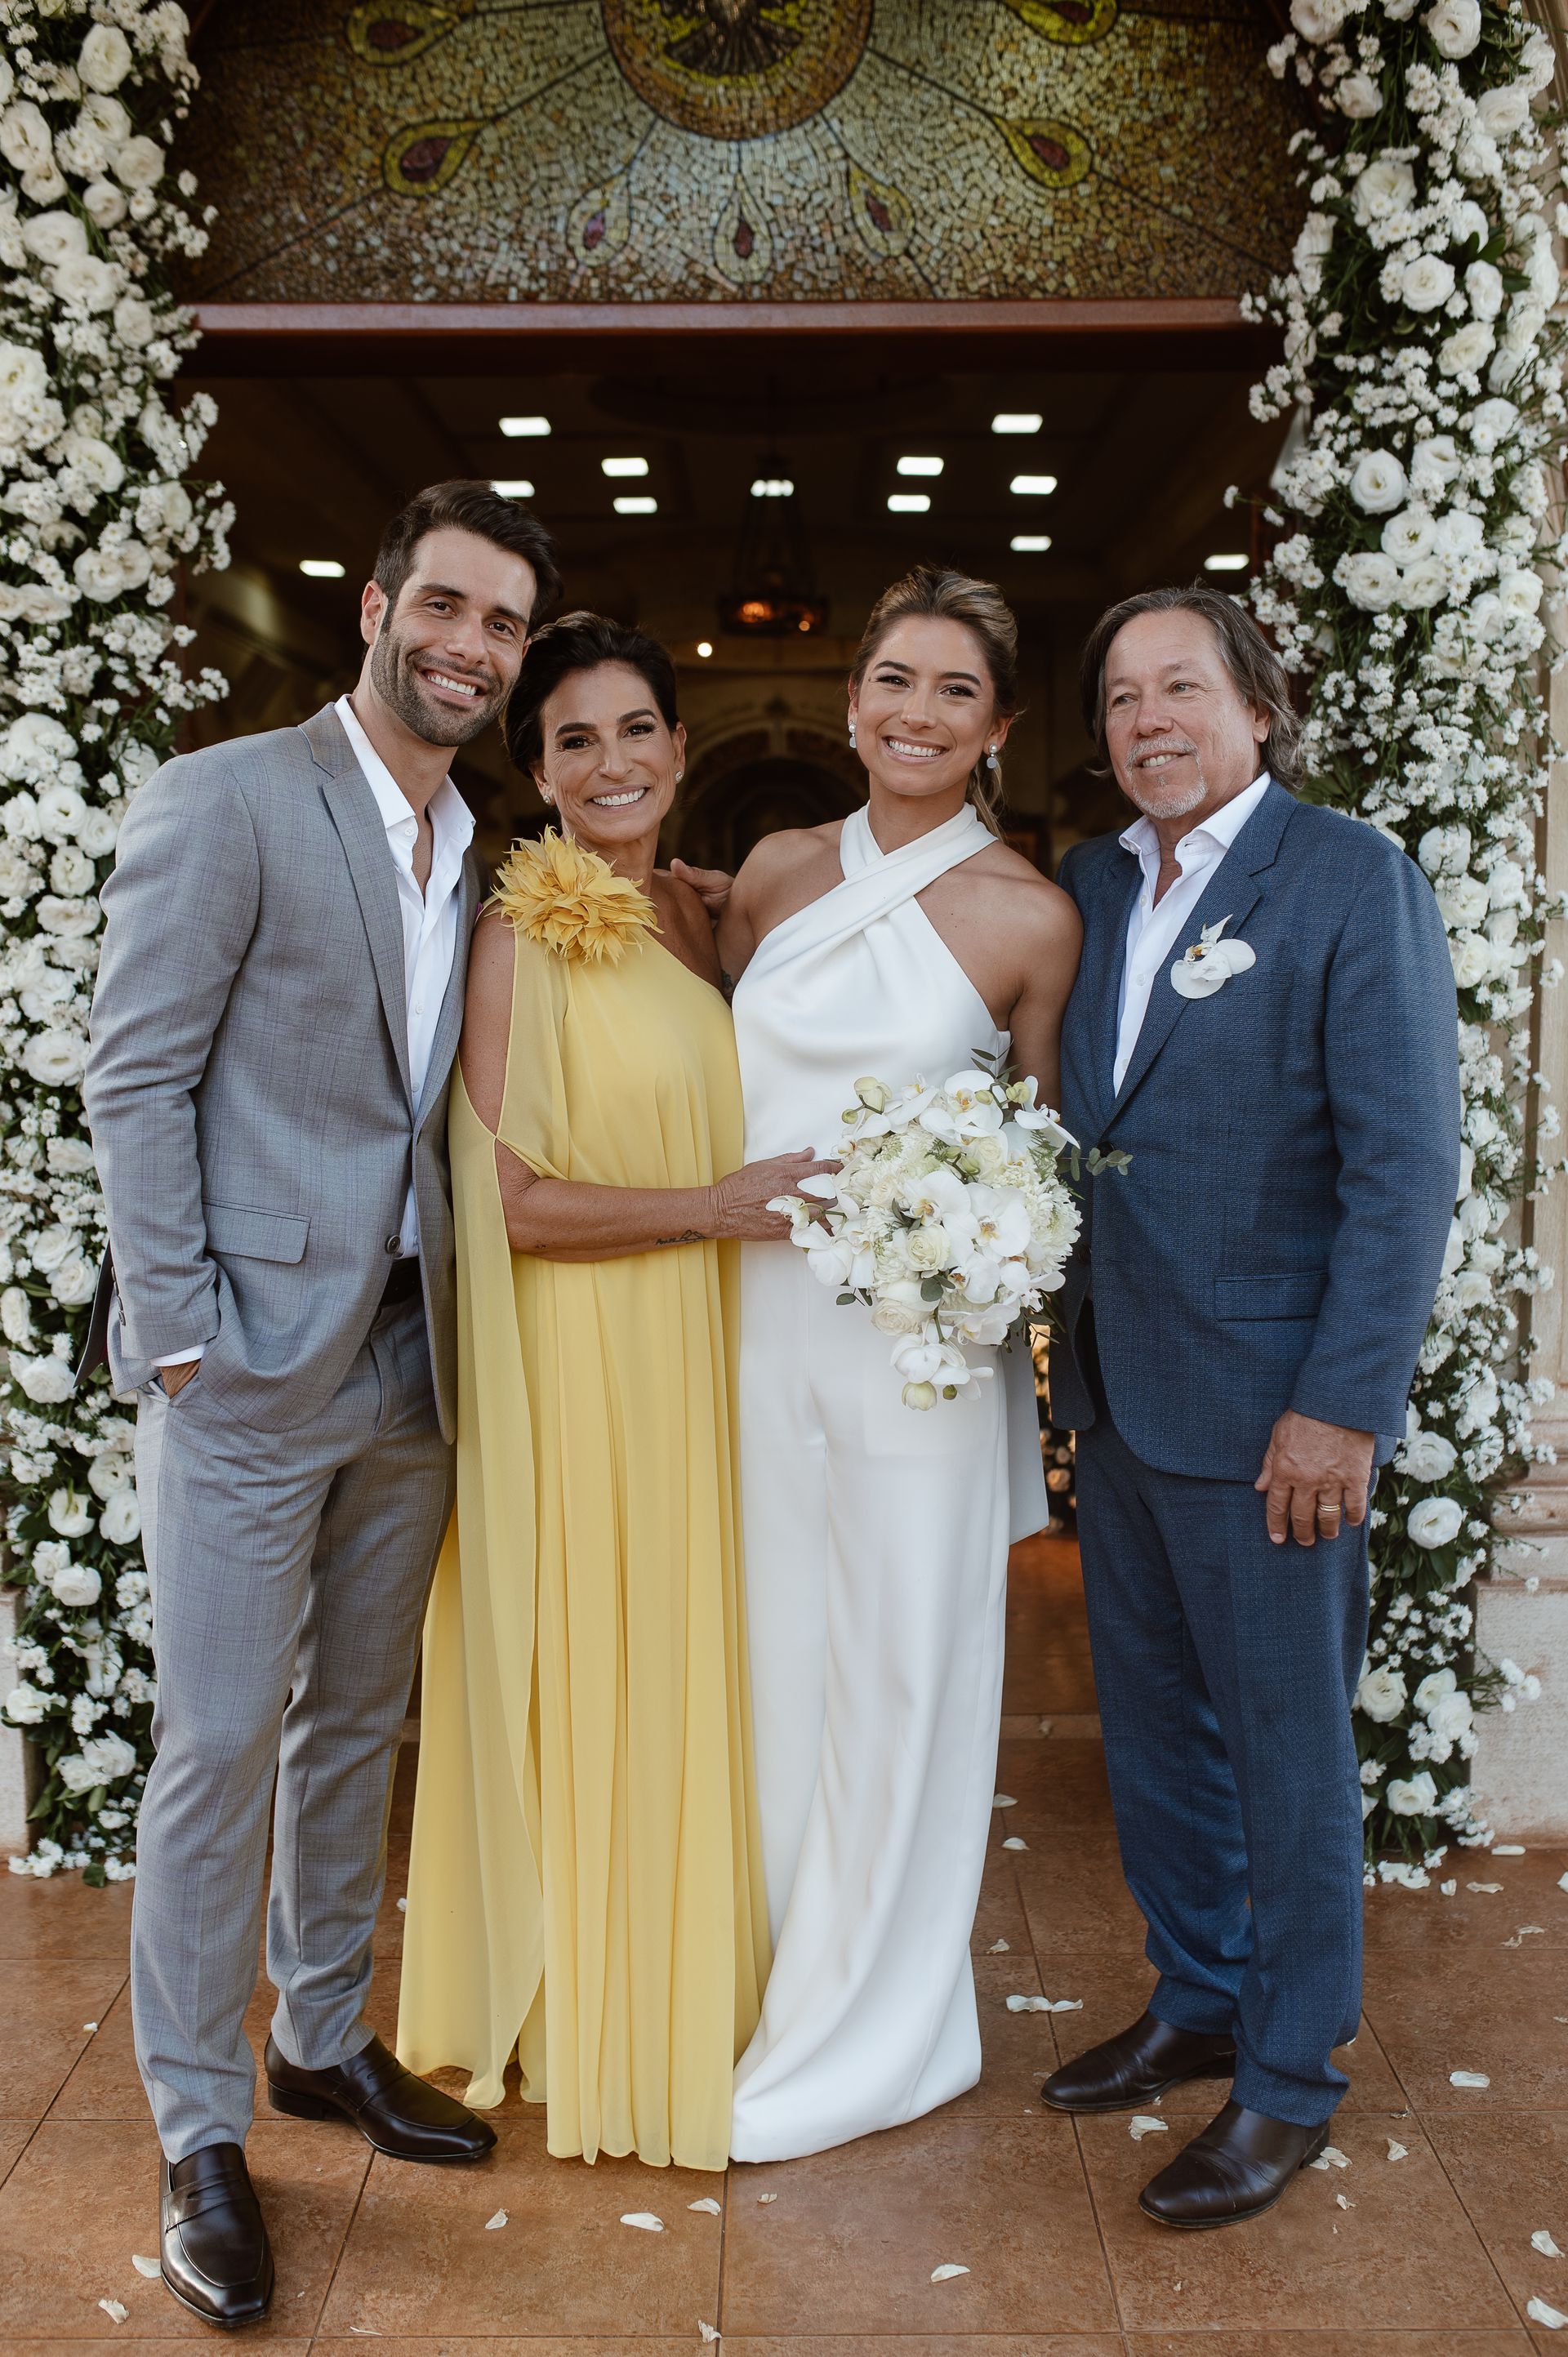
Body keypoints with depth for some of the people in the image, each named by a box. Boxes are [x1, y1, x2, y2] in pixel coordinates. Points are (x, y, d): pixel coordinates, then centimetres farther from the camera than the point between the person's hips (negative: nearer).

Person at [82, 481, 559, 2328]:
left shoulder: (487, 858, 11)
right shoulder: (224, 800, -7)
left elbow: (455, 1114, 12)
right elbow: (134, 1080, -9)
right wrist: (180, 1328, -13)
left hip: (410, 1369, 6)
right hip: (249, 1363, -6)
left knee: (356, 1725, 17)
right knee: (219, 1743, 2)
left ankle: (325, 2039, 35)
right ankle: (199, 2132, 18)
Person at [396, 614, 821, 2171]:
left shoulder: (689, 915, 9)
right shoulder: (525, 934, -13)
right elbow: (514, 1200, -17)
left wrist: (780, 1197, 3)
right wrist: (716, 1205, -18)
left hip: (693, 1358, 7)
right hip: (578, 1363, -7)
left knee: (687, 1666, 16)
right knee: (589, 1678, 5)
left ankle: (678, 1994, 35)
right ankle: (586, 2024, 26)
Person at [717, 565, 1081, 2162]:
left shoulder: (1029, 918, -6)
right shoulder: (779, 870, 6)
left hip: (914, 1339, -4)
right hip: (751, 1322, 4)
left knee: (894, 1672, 8)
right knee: (767, 1657, 15)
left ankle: (860, 2041, 29)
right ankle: (771, 1977, 36)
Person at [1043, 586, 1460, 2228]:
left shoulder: (1353, 880, -9)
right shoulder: (1088, 888, 9)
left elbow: (1406, 1161, -14)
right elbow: (1074, 1121, 10)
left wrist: (1342, 1405, -18)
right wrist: (1067, 1343, 0)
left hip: (1265, 1406, -6)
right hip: (1117, 1395, 6)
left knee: (1285, 1744, 8)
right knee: (1152, 1725, 18)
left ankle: (1289, 2082, 27)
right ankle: (1197, 2003, 39)